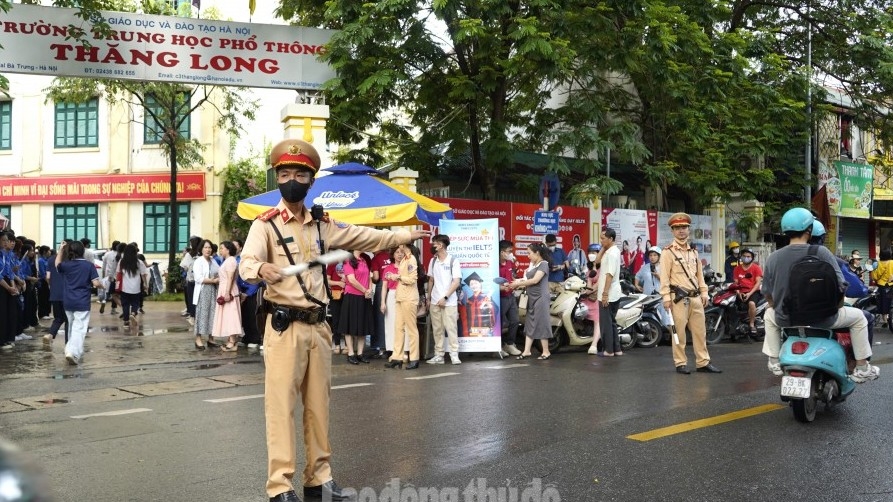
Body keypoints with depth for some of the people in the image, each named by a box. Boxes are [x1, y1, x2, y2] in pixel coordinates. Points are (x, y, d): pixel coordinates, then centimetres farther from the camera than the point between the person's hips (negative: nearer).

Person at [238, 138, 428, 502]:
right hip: (284, 326, -5)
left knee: (318, 404, 10)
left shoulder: (322, 225, 12)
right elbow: (246, 262, -21)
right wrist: (260, 269, -44)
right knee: (281, 405, -6)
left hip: (318, 325, 6)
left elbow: (362, 237, 24)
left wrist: (403, 236, 27)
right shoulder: (266, 224, -6)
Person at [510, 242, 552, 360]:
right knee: (530, 324, 7)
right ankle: (527, 351, 9)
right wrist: (519, 282, -9)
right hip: (532, 298, 8)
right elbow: (529, 280, 8)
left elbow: (535, 280, -19)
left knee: (540, 324, -4)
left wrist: (519, 283, -14)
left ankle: (546, 352, 4)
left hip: (540, 298, -8)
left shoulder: (543, 264, -10)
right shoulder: (532, 265, 14)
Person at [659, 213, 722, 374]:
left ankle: (703, 362, 14)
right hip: (679, 298, -6)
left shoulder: (693, 251, 17)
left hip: (695, 297, 6)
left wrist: (704, 293, 13)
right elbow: (664, 276, -10)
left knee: (700, 331, 8)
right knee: (679, 332, -2)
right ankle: (680, 364, 6)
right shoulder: (668, 252, -4)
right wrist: (666, 297, -16)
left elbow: (700, 274, 20)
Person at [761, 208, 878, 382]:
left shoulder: (773, 258, -5)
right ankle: (861, 368, 24)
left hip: (786, 319, 3)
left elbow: (767, 294, 2)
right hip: (821, 319, -2)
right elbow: (839, 286, -10)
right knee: (858, 317, 22)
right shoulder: (821, 252, -12)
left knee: (769, 315, 36)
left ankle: (774, 362, 32)